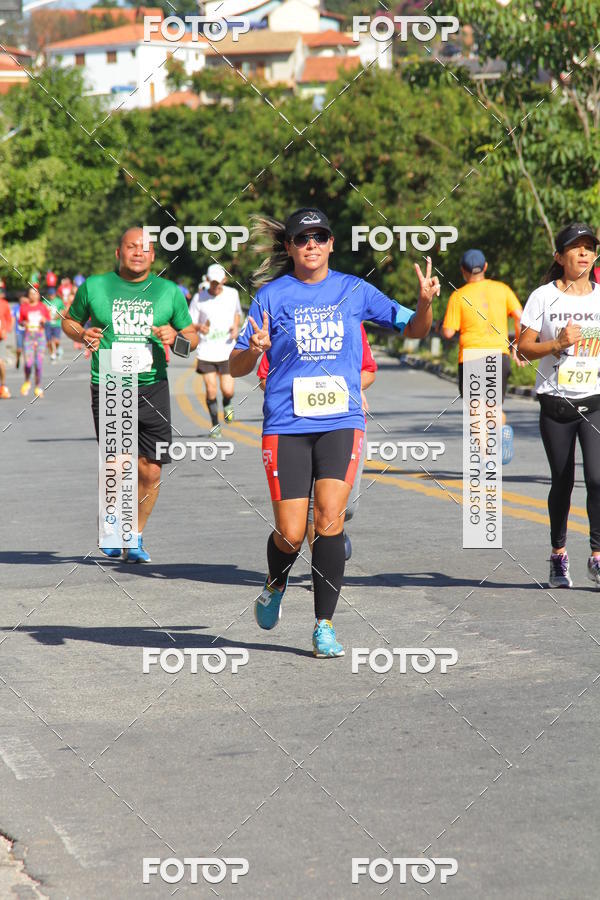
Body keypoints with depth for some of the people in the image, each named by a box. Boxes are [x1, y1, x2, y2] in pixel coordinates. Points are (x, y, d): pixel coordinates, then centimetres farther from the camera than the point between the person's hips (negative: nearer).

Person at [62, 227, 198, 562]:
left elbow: (193, 338, 15)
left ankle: (135, 537, 22)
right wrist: (82, 335, -2)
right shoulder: (94, 286, 5)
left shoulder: (169, 292, 8)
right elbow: (69, 320, 20)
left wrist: (175, 336, -7)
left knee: (150, 471, 0)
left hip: (153, 388, 2)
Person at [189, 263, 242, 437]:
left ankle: (227, 405, 32)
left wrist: (236, 326, 3)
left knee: (227, 390, -5)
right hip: (206, 352, -1)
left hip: (227, 351, 1)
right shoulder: (199, 298, -4)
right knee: (211, 391, -5)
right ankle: (215, 424, 14)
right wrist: (199, 327, -23)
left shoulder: (232, 294, 3)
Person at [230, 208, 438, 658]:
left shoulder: (354, 290, 7)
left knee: (329, 517, -16)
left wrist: (425, 302, -8)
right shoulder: (272, 295, 3)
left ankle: (324, 625, -6)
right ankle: (276, 585, 31)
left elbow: (413, 329, 13)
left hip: (341, 422, 1)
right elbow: (236, 368, 5)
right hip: (287, 425, 0)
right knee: (290, 535, -4)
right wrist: (254, 349, -17)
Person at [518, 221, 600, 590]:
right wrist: (557, 344, -15)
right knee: (562, 483, 7)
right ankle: (559, 556, 25)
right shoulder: (544, 297, 1)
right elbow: (524, 347, 0)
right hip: (556, 404, 0)